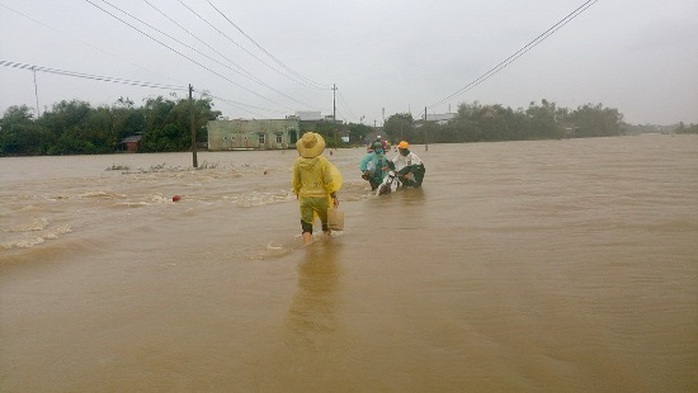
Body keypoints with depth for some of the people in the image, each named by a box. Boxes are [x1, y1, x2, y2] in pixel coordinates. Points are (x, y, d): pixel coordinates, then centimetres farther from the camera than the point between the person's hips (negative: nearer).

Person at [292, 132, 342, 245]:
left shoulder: (298, 162, -6)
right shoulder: (322, 161, -13)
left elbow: (295, 182, 4)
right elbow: (329, 181, -11)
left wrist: (297, 194, 22)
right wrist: (334, 196, -2)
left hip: (305, 197, 1)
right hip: (321, 196, -1)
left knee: (306, 222, 4)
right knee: (326, 220, 21)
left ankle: (307, 243, -10)